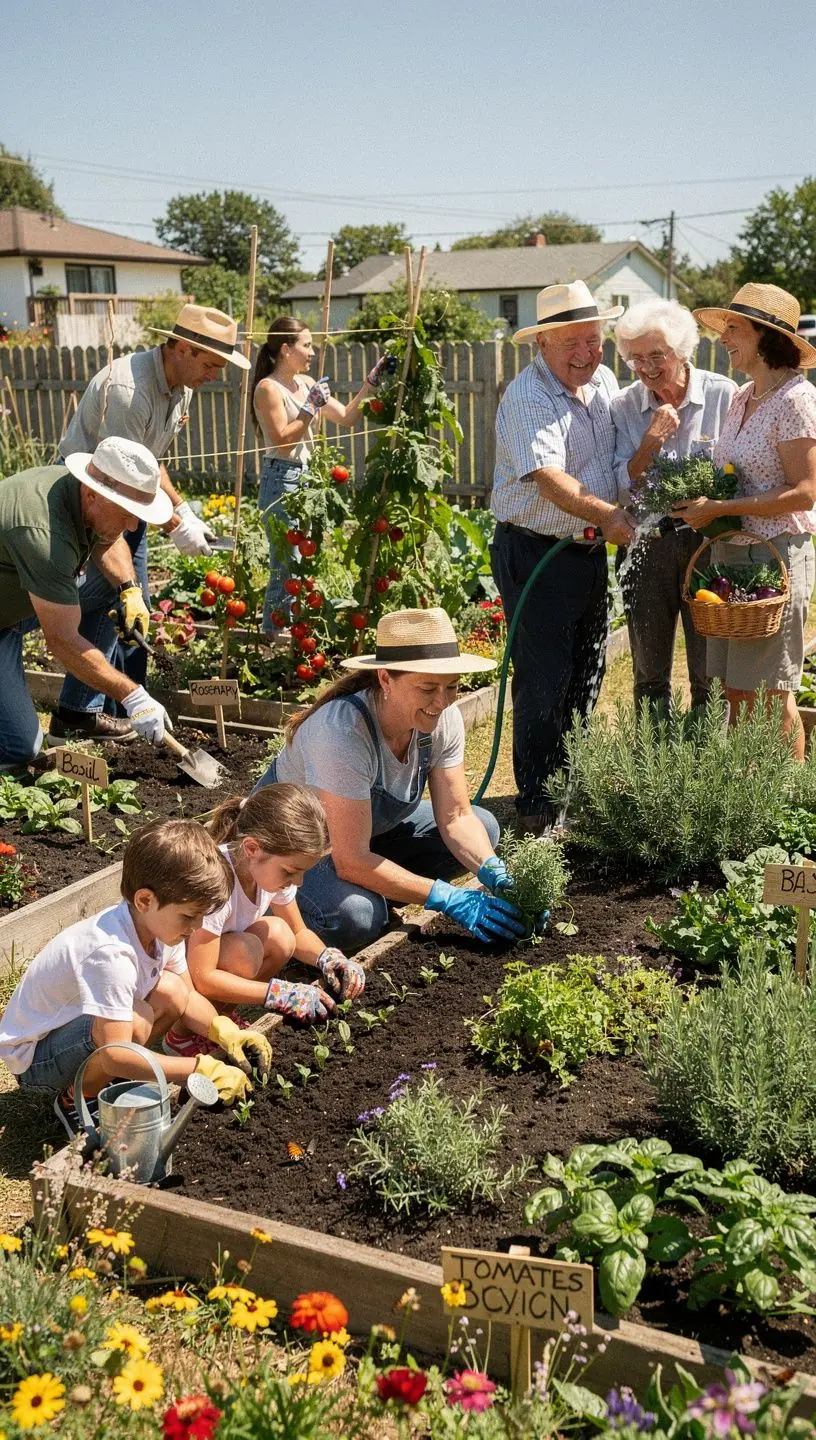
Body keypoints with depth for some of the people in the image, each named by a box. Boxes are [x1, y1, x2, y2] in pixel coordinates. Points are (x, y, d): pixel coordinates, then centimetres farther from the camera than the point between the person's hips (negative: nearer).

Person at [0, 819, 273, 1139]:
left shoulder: (160, 923, -10)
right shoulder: (111, 953, -36)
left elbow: (186, 997, 2)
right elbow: (115, 1056, -38)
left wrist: (226, 1032, -17)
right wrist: (203, 1069, -37)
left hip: (83, 1030, 8)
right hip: (32, 1056, -8)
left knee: (170, 992, -11)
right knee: (135, 1024, -33)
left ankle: (111, 1079, 7)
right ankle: (75, 1099, -5)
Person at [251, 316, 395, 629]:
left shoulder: (307, 383, 14)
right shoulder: (268, 388, -10)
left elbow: (345, 417, 16)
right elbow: (282, 440, -16)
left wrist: (371, 381, 10)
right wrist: (311, 407, -17)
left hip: (305, 478, 9)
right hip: (282, 480, -9)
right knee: (286, 571, -9)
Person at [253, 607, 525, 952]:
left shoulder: (444, 720, -19)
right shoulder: (343, 733, -38)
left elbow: (456, 818, -11)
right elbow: (352, 862, -35)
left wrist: (496, 875, -28)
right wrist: (448, 899, -34)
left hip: (372, 829, 7)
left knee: (484, 827, -5)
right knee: (353, 918, -35)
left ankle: (375, 894, 2)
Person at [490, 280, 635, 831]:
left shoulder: (605, 382, 9)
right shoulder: (527, 397, -17)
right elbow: (548, 476, -30)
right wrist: (605, 515, -40)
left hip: (591, 553, 8)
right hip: (537, 553, -8)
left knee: (586, 675, 16)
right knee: (544, 682, -4)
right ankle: (538, 805, 8)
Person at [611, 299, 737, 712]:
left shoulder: (724, 396, -3)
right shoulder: (623, 407, 3)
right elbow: (623, 488, -3)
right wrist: (652, 440, -16)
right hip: (646, 548, 2)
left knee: (710, 675, 2)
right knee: (649, 674, 11)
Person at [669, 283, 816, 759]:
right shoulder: (742, 397, 13)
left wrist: (719, 509, -19)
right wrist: (699, 502, 2)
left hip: (777, 555, -8)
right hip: (730, 553, 8)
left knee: (773, 695, -2)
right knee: (735, 692, 10)